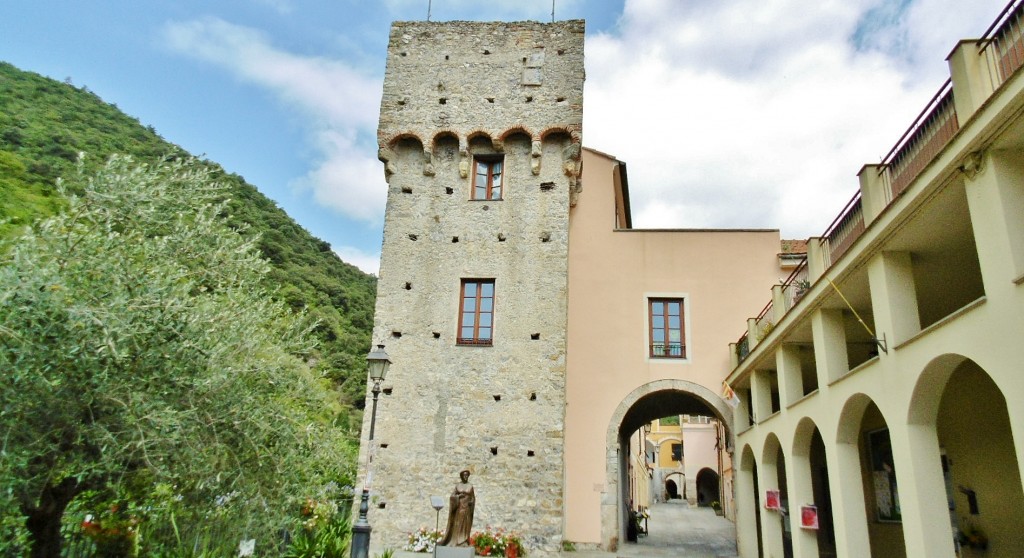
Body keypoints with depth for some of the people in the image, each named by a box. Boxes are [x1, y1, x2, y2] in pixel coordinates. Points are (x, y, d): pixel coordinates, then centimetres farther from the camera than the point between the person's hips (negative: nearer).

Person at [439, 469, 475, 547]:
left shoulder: (470, 486, 6)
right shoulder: (457, 485, 5)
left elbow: (473, 497, 8)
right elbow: (452, 496, 3)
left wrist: (471, 502, -13)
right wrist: (459, 496, -15)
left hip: (467, 508, 0)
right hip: (459, 507, 0)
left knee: (466, 525, -2)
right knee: (457, 525, -4)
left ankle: (464, 543, 1)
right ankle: (456, 542, 1)